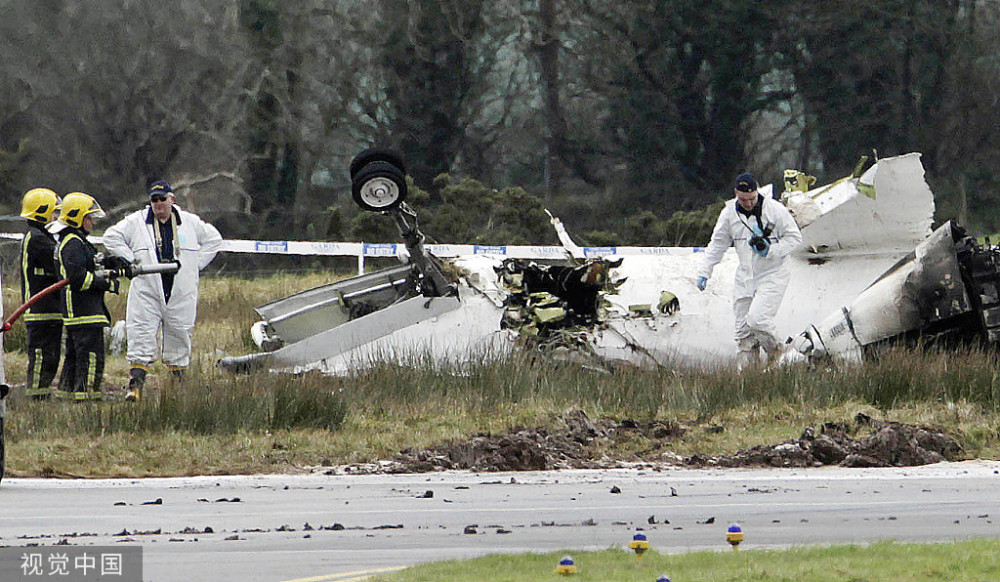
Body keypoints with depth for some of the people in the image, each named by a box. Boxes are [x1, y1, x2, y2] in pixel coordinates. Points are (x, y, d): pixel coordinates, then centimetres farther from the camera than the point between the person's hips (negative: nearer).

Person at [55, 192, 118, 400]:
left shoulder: (78, 242, 21)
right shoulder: (73, 244, -13)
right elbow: (77, 277, -23)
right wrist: (107, 283, -15)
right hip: (84, 312, -11)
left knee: (74, 356, 15)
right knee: (91, 356, -10)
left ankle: (66, 393, 19)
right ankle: (87, 394, -11)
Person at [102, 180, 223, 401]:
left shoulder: (190, 222, 9)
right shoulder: (137, 221, 5)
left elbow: (213, 240, 19)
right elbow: (112, 237, 5)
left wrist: (196, 265, 8)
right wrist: (131, 261, -2)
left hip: (181, 294, 1)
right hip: (147, 290, -1)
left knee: (180, 338, 5)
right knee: (141, 337, -9)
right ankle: (135, 386, -11)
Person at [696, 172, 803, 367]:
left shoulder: (774, 209, -10)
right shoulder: (729, 213, 1)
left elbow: (794, 237, -4)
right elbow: (717, 244, 12)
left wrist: (771, 251, -17)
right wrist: (704, 272, 7)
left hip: (772, 275, -5)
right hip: (745, 276, 5)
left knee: (757, 318, -19)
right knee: (743, 328, 1)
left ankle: (775, 354, 4)